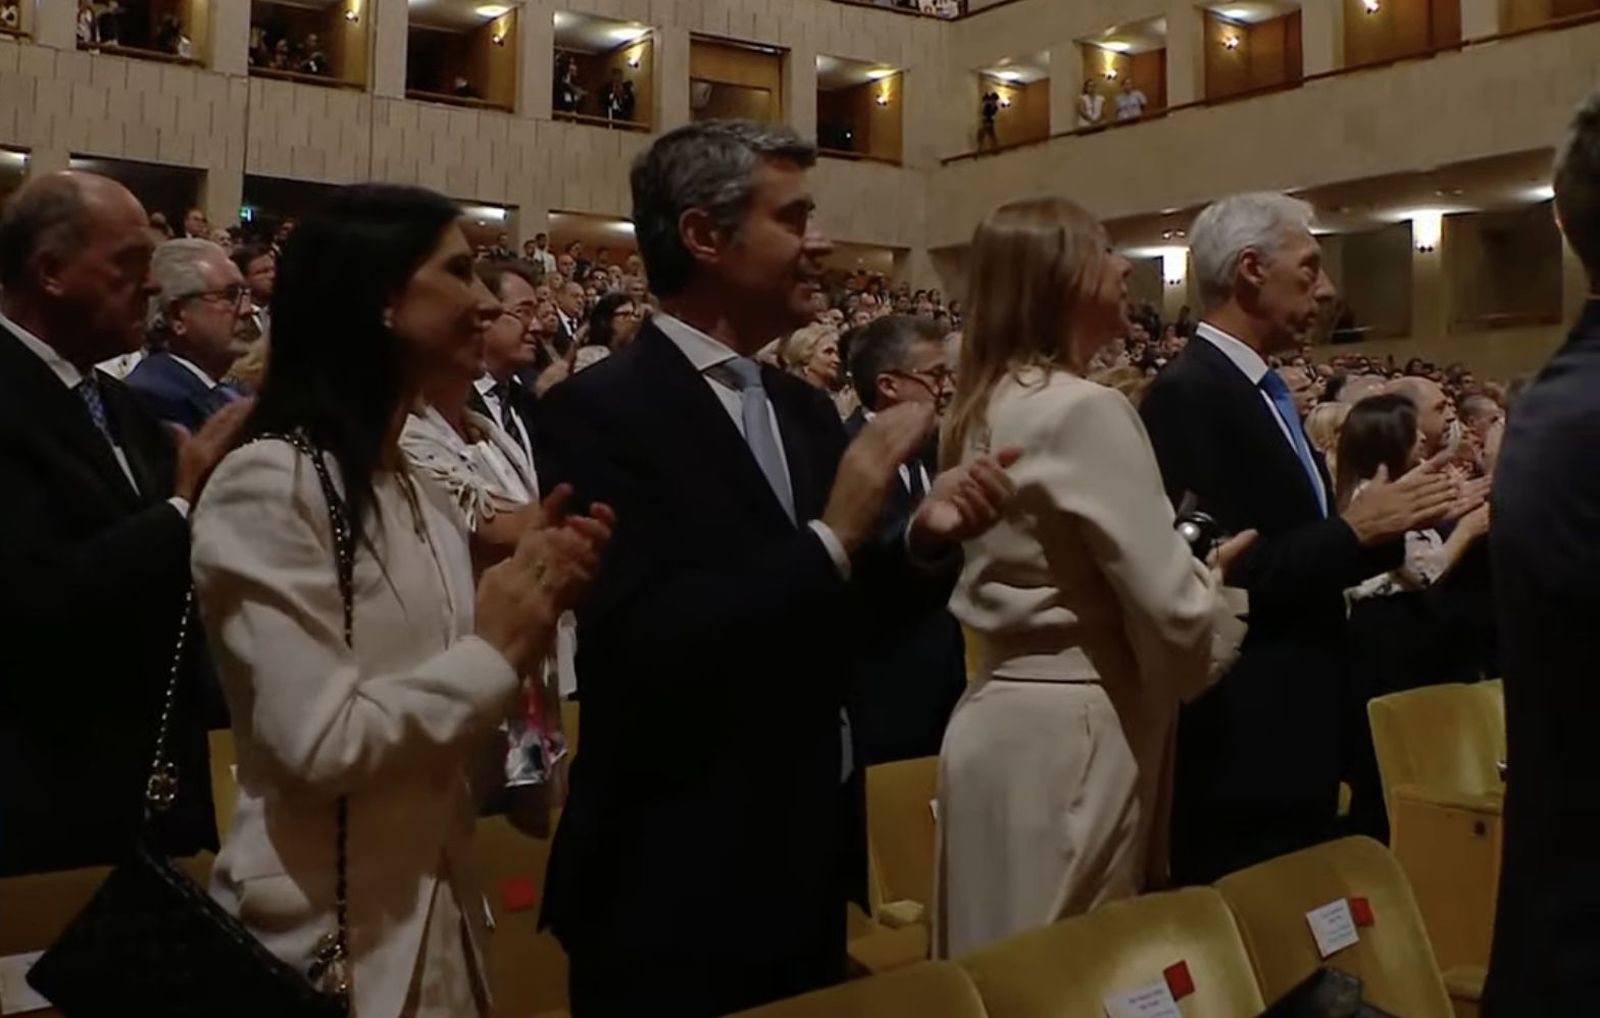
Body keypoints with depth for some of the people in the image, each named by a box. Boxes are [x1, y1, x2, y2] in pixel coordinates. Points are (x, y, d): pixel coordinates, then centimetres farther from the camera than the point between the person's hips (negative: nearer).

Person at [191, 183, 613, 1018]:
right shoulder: (268, 483, -16)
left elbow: (444, 701, 10)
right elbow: (319, 742, -23)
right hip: (324, 931, -7)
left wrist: (533, 598, -4)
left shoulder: (422, 495, 8)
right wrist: (495, 651, -15)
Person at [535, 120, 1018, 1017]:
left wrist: (923, 545, -8)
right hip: (681, 878, -7)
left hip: (810, 859, 8)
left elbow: (827, 616, 11)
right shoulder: (601, 411, -16)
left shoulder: (805, 409, 8)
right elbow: (644, 651, -25)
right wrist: (834, 534, -25)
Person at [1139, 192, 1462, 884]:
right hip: (1242, 744, -10)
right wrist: (1353, 529, -17)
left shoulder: (1263, 391, 14)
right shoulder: (1187, 394, -16)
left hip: (1295, 733, 10)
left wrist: (1388, 523, 2)